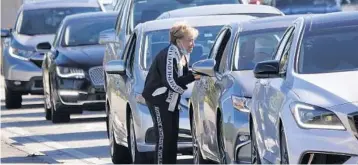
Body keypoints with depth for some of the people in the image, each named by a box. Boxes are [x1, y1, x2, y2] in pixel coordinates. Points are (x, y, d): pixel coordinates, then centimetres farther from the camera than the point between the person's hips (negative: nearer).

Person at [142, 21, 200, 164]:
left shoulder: (182, 55, 8)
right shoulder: (169, 55, -23)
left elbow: (182, 77, 8)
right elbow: (171, 82, -29)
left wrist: (195, 75, -11)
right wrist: (192, 77, -28)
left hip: (171, 100, 10)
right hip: (158, 99, -10)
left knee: (173, 135, 9)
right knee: (164, 136, -11)